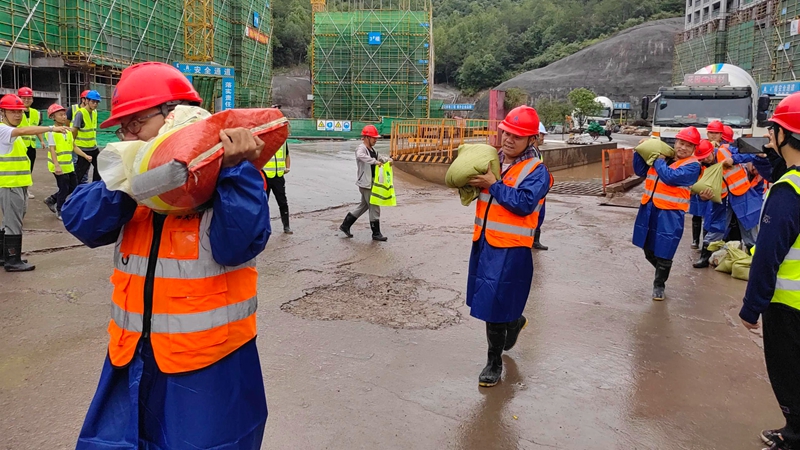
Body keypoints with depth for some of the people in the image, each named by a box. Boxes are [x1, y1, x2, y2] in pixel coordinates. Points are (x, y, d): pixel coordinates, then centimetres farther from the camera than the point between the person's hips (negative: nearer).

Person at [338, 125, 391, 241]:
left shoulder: (371, 149, 14)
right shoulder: (361, 148, -16)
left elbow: (378, 156, 24)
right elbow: (360, 156, -39)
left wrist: (387, 159, 2)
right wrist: (375, 161, -42)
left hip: (371, 183, 10)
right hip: (366, 184, -10)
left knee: (364, 206, 20)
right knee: (374, 208, -3)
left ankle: (345, 225, 29)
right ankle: (376, 234, 8)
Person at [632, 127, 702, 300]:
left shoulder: (692, 166, -9)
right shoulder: (663, 155, 9)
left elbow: (670, 177, -23)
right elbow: (640, 171, 13)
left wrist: (659, 160, -10)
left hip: (670, 213, -6)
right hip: (648, 209, 6)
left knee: (663, 253, 2)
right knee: (648, 248, 18)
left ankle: (659, 285, 22)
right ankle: (661, 272, 43)